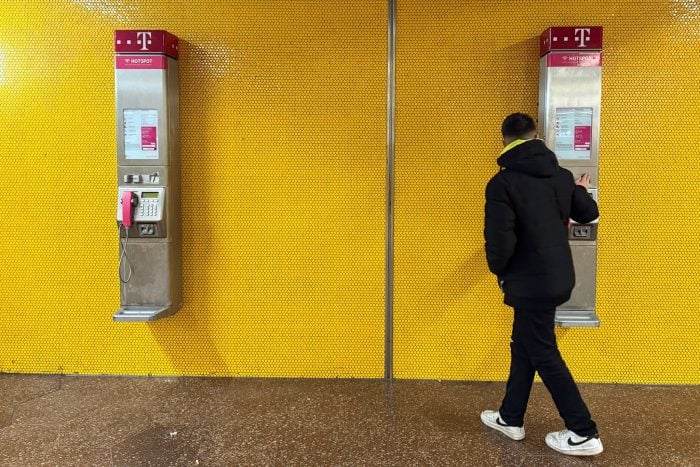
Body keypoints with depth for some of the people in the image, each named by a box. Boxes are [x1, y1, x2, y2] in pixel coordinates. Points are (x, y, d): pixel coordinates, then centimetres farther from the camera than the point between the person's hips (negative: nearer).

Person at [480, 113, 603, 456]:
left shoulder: (502, 182, -16)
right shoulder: (561, 175, 4)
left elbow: (500, 239, -23)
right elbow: (588, 214, 17)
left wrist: (499, 272, -4)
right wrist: (581, 190, 38)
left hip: (530, 282, -7)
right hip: (559, 278, 7)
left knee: (544, 355, 7)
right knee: (524, 346, 19)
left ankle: (584, 434, 16)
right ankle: (511, 418, 31)